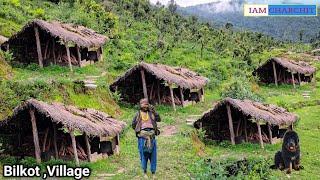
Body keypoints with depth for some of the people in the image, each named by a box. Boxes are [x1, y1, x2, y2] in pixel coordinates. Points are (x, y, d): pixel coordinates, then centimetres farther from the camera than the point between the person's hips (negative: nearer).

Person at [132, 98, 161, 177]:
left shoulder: (151, 113, 9)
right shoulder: (138, 114, 6)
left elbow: (159, 119, -2)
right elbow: (133, 125, 14)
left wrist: (154, 111, -9)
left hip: (151, 136, 1)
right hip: (142, 136, -1)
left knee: (153, 154, 3)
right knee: (143, 154, 3)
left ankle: (153, 172, 13)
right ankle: (145, 172, 16)